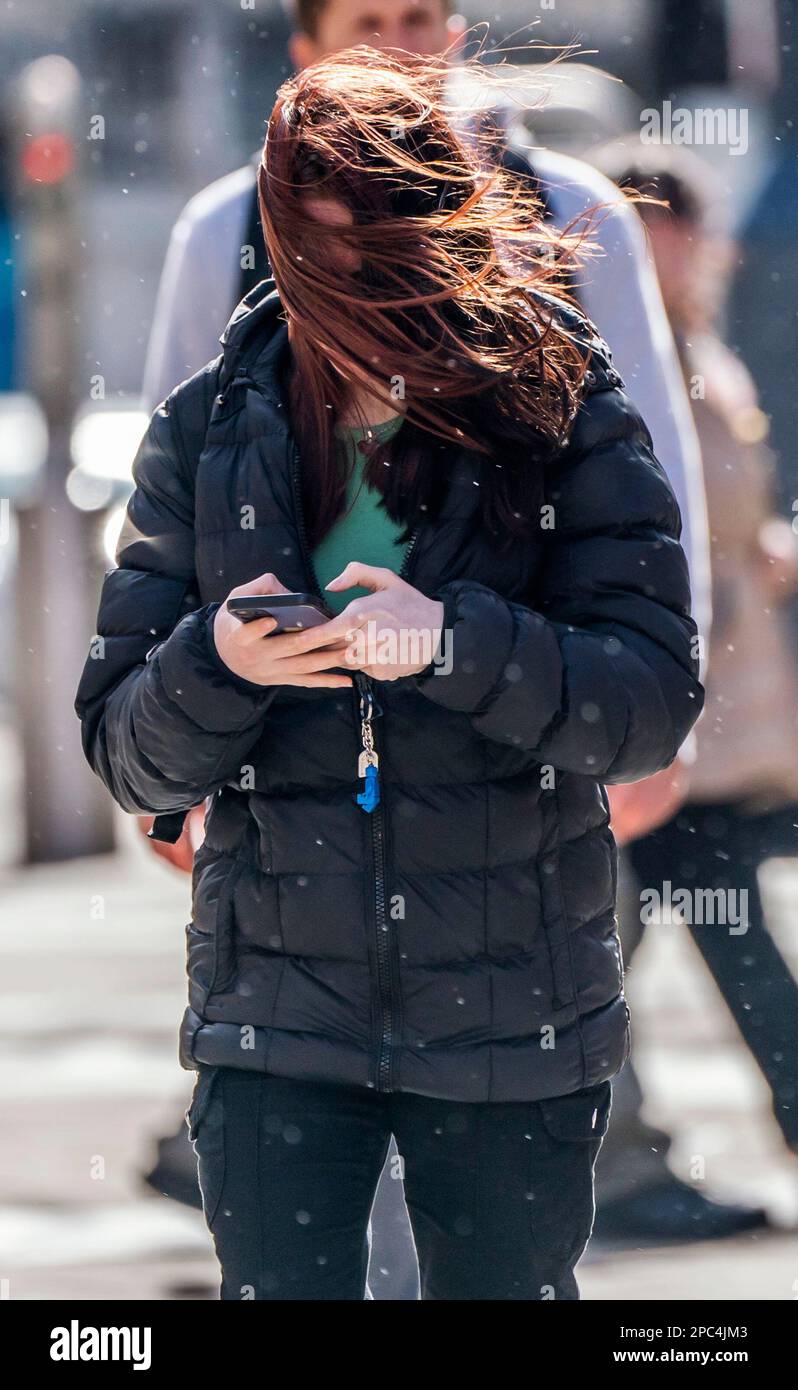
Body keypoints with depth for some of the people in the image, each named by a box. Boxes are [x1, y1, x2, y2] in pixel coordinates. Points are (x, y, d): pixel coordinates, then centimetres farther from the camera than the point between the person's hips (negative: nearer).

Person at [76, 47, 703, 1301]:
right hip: (278, 1014, 1)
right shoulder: (211, 433, 2)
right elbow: (127, 755, 3)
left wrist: (456, 644, -26)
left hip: (511, 1014, -1)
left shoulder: (563, 416, -3)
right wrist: (218, 665, -19)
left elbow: (655, 702, -10)